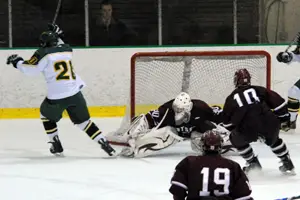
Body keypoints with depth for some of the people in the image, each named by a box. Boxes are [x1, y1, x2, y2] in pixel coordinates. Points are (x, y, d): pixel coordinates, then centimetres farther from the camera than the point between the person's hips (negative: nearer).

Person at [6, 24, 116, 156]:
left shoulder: (43, 54, -5)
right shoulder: (67, 49, 13)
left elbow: (29, 69, -4)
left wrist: (17, 62, 12)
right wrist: (58, 37, 40)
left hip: (57, 96, -5)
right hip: (75, 93, 5)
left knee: (47, 115, 23)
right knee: (83, 120, 13)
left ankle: (56, 145, 19)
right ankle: (104, 143, 1)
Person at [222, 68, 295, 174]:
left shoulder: (232, 97, 17)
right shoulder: (259, 90, 18)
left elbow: (226, 119, 25)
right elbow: (278, 101, 11)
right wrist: (284, 119, 21)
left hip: (248, 129, -2)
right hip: (269, 124, 2)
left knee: (237, 139, 30)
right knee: (273, 139, 36)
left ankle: (253, 163, 28)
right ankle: (287, 164, 36)